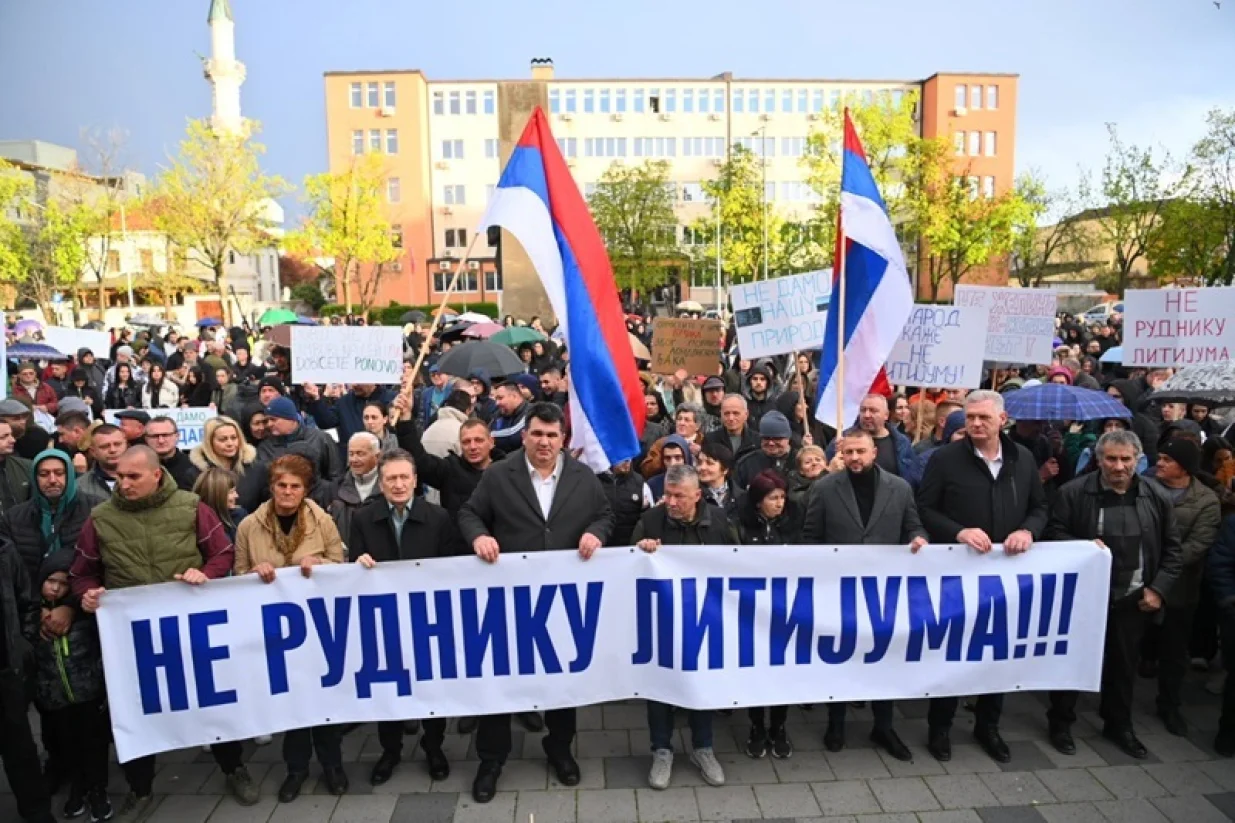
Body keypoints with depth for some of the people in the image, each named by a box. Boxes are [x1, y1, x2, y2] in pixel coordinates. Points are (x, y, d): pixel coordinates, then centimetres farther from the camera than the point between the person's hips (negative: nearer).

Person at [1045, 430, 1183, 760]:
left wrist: (1159, 589, -3)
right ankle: (1060, 722, 24)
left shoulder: (1158, 497, 1)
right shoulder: (1073, 492, -9)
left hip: (1133, 599, 3)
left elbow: (1172, 550, 6)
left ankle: (1119, 725, 36)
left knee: (1124, 664, 17)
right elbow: (1054, 534, -5)